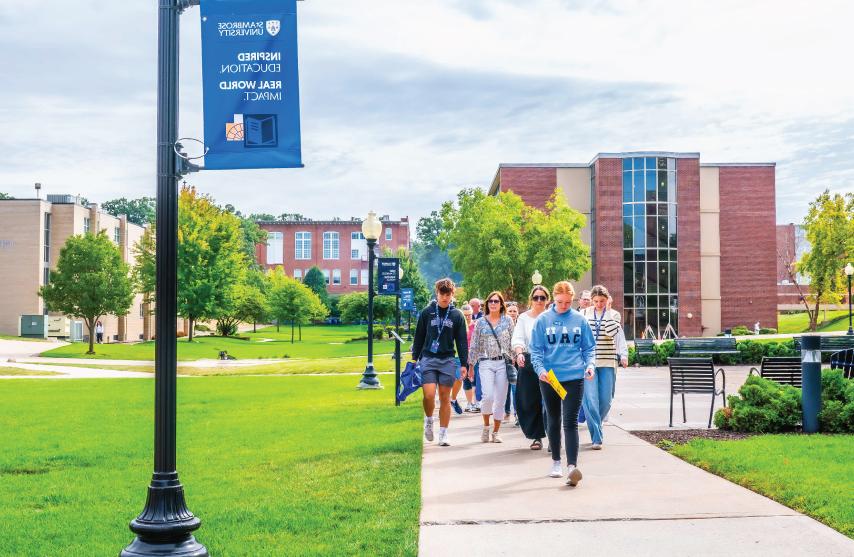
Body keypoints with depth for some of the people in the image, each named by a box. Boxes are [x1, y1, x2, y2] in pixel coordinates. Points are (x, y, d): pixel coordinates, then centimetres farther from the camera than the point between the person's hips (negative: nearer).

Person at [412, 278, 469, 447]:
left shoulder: (457, 315, 4)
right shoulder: (427, 312, 3)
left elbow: (462, 341, 6)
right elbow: (419, 337, 7)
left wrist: (464, 363, 1)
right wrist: (414, 358, 4)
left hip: (448, 360, 1)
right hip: (428, 359, -1)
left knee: (445, 397, 3)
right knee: (429, 394, -14)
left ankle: (443, 434, 11)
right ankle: (428, 420, 15)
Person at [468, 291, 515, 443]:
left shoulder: (508, 321, 6)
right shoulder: (480, 322, 7)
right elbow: (474, 346, 9)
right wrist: (471, 365, 7)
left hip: (503, 363, 1)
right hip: (486, 363, -1)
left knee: (500, 399, 2)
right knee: (488, 396, -17)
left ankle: (495, 432, 15)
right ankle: (486, 426, 6)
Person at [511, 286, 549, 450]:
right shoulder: (523, 318, 8)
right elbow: (517, 339, -3)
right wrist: (519, 353, -22)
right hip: (529, 362, 1)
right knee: (529, 402, 2)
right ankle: (536, 437, 15)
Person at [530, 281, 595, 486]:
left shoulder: (579, 320, 4)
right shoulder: (543, 320, 1)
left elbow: (589, 348, 10)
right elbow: (535, 349, 1)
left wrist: (590, 364, -8)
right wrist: (540, 369, -15)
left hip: (574, 377, -1)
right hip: (549, 378, 1)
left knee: (570, 422, -11)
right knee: (553, 421, 15)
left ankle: (572, 466, -18)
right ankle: (556, 462, 29)